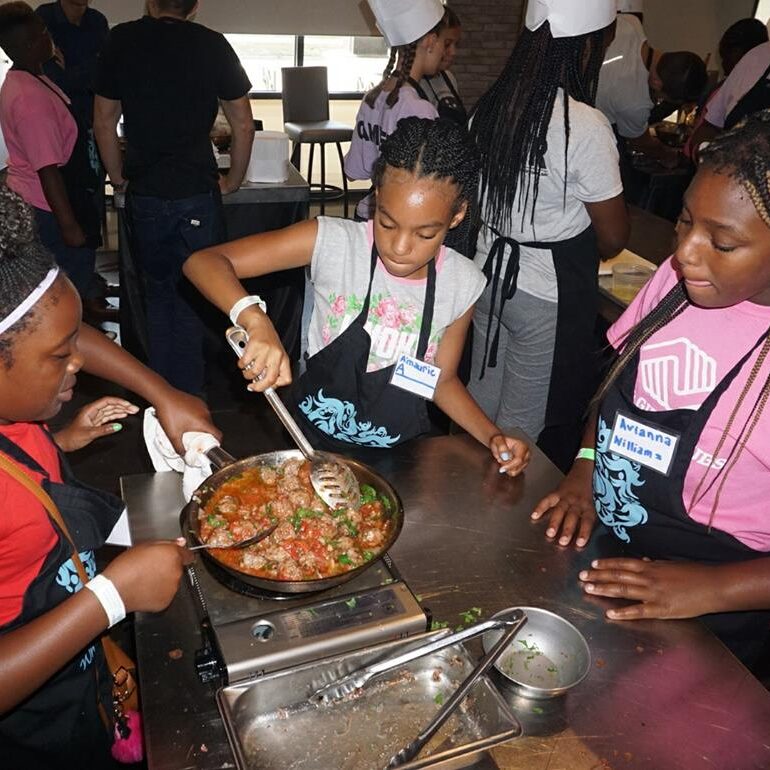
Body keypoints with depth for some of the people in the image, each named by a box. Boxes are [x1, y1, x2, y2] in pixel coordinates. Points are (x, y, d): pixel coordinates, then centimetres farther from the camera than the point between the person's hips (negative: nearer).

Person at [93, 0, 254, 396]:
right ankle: (188, 396, 14)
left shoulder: (121, 40, 2)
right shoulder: (212, 45, -2)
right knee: (191, 297, 8)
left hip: (143, 196, 2)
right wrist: (233, 180, 13)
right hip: (197, 195, -2)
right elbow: (243, 124, 1)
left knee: (158, 292, 17)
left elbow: (104, 119, 7)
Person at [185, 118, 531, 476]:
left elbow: (442, 380, 5)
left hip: (401, 453, 2)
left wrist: (492, 436, -9)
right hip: (315, 441, -1)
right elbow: (203, 262, -21)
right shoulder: (333, 240, -19)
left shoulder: (463, 284, -10)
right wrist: (256, 321, -40)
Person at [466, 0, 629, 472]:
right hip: (549, 293, -7)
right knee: (524, 426, 10)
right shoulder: (585, 126, -20)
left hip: (490, 271, 7)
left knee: (480, 400, 22)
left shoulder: (492, 106, 0)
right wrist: (585, 251, 9)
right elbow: (613, 236, -11)